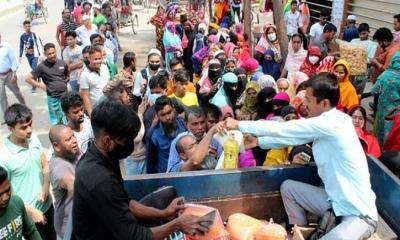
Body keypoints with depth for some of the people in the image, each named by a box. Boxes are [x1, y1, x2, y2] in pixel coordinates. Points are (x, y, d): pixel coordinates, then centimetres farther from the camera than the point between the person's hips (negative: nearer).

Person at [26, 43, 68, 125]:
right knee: (56, 121, 10)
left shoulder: (62, 63, -2)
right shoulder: (42, 66, -12)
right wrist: (41, 86, -10)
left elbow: (68, 72, 21)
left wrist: (67, 80, 5)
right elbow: (28, 78, -9)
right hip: (53, 98, -3)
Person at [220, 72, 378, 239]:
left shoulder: (331, 123, -25)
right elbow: (292, 136, 13)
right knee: (288, 187, 12)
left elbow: (282, 129, -21)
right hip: (335, 199, 9)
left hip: (359, 213, -9)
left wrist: (239, 125, -12)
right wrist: (258, 142, 10)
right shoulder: (328, 120, 3)